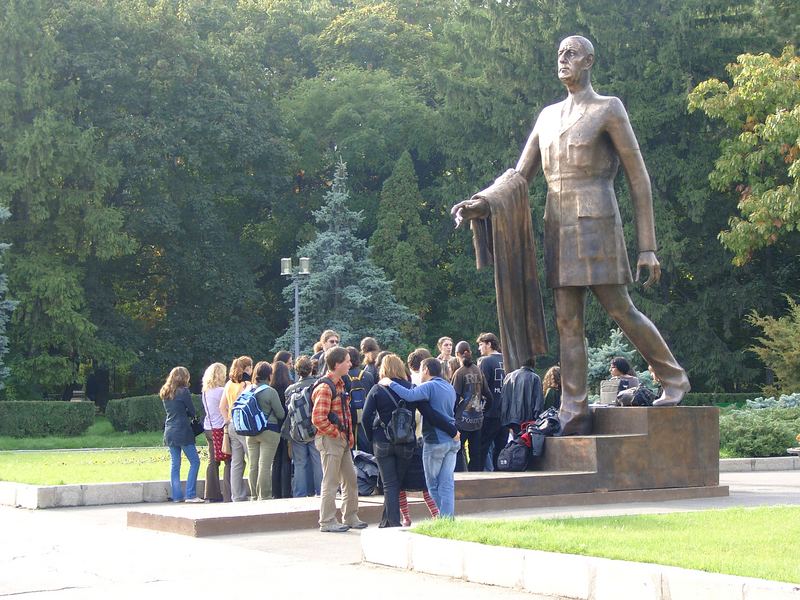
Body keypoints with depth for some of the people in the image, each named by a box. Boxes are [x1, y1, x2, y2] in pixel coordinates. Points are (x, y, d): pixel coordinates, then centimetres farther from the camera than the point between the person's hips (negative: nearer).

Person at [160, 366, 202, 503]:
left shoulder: (165, 393, 11)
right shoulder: (183, 392, -9)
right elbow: (193, 412, -3)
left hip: (169, 432, 7)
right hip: (182, 431, -7)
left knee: (174, 464, 9)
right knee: (194, 461, -1)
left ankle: (177, 496, 7)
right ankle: (190, 494, -8)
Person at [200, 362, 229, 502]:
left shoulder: (205, 392, 11)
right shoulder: (220, 391, -13)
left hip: (209, 428, 8)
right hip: (220, 429, -8)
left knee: (213, 462, 9)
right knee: (229, 461, -5)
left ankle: (212, 494, 10)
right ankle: (228, 494, -10)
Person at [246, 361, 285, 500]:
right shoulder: (270, 392, -12)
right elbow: (281, 414, -6)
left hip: (251, 433, 5)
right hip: (269, 431, -5)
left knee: (253, 466, 9)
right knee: (265, 466, -4)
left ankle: (254, 496, 14)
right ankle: (264, 497, -4)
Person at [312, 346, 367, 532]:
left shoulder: (339, 384, 14)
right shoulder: (324, 388, -17)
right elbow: (318, 419, -24)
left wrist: (349, 435, 14)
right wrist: (336, 433, -15)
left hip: (343, 440, 9)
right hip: (330, 440, -9)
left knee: (350, 480, 13)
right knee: (331, 482, -3)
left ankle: (350, 517, 23)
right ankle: (327, 522, 4)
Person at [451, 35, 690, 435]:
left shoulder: (608, 110, 0)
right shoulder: (549, 116, 17)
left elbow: (638, 178, -1)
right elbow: (520, 176, 14)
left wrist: (647, 248, -5)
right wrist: (481, 203, -7)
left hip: (595, 222, -6)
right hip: (558, 226, 6)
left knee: (620, 310, -2)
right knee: (568, 321, 2)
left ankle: (674, 379, 18)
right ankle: (573, 414, 2)